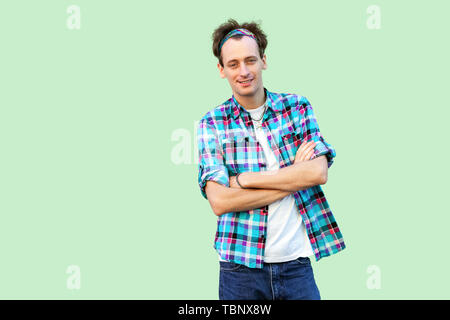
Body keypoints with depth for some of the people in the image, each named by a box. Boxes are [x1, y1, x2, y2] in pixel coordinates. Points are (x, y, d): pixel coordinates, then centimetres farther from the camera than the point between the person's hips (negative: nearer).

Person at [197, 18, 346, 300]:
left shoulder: (297, 107, 4)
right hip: (240, 266, -1)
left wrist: (245, 179, -12)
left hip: (297, 262, 1)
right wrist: (294, 178, -11)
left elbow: (318, 172, -10)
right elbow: (219, 201, -11)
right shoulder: (212, 123, 0)